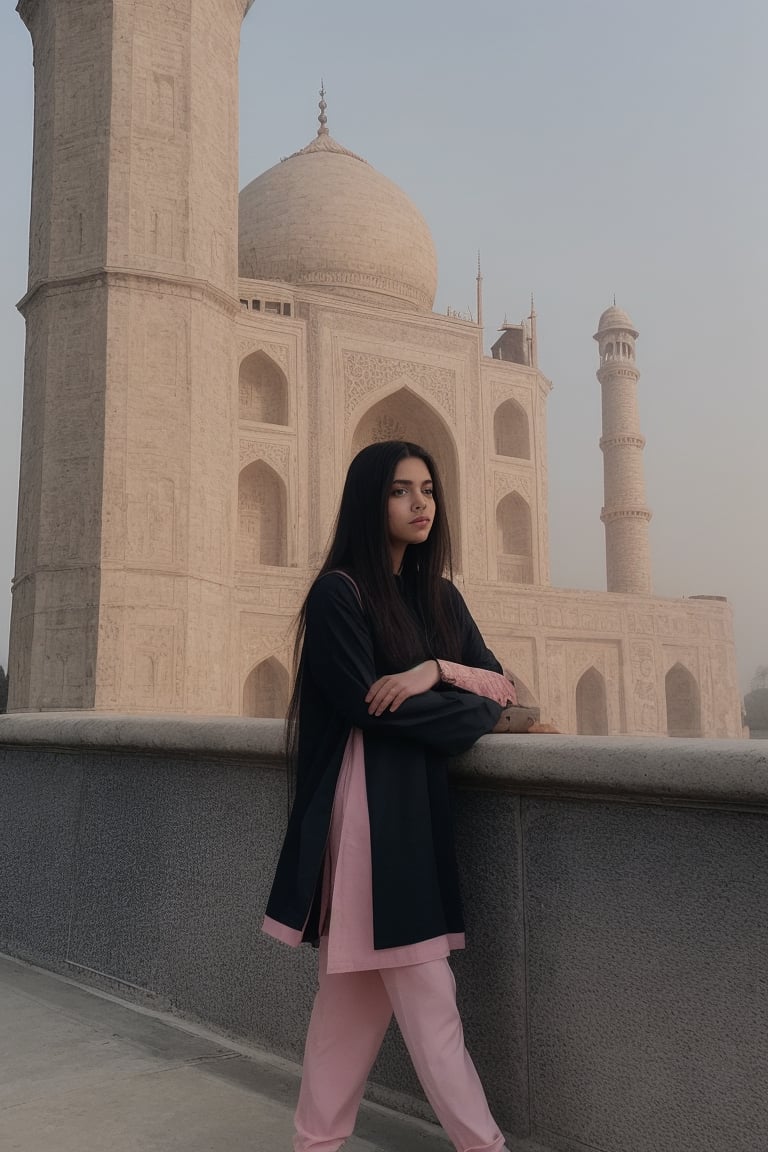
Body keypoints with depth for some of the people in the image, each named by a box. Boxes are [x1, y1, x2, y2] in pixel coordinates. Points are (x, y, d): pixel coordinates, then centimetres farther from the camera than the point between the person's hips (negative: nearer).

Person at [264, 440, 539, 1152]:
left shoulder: (440, 596, 13)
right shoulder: (339, 592, -8)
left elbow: (502, 684, 8)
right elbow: (366, 703, -16)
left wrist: (439, 671, -13)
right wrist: (480, 709, -5)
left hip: (423, 800, 7)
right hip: (368, 804, -7)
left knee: (361, 987, 12)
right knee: (425, 995, -2)